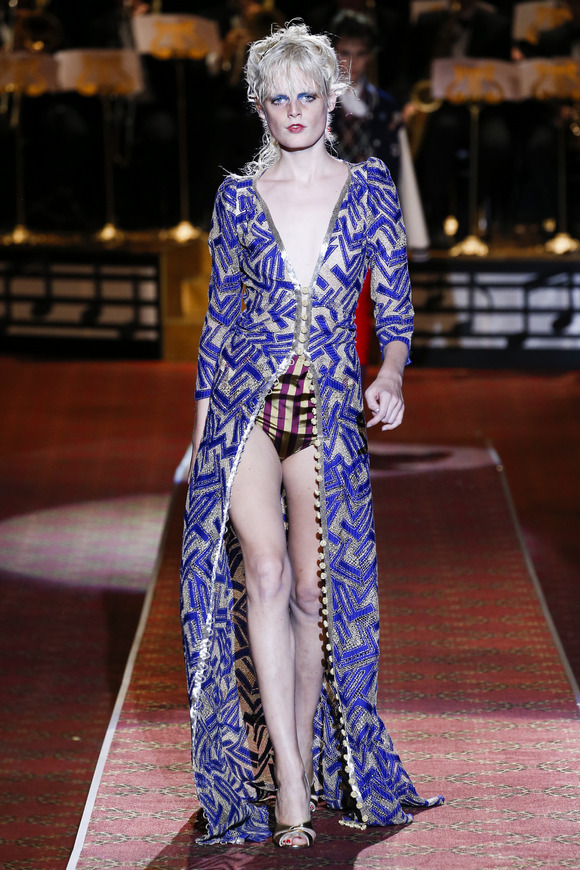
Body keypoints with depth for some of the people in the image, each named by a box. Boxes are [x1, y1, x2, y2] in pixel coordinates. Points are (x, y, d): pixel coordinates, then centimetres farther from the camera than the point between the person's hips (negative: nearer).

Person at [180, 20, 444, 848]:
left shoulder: (368, 189, 5)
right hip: (246, 400, -1)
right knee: (265, 574, -15)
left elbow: (395, 306, 6)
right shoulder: (238, 196, 6)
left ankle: (312, 763, 21)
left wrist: (390, 376, -12)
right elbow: (220, 312, 12)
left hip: (331, 408, 1)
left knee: (318, 587, 3)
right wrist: (204, 408, 8)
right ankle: (288, 786, -15)